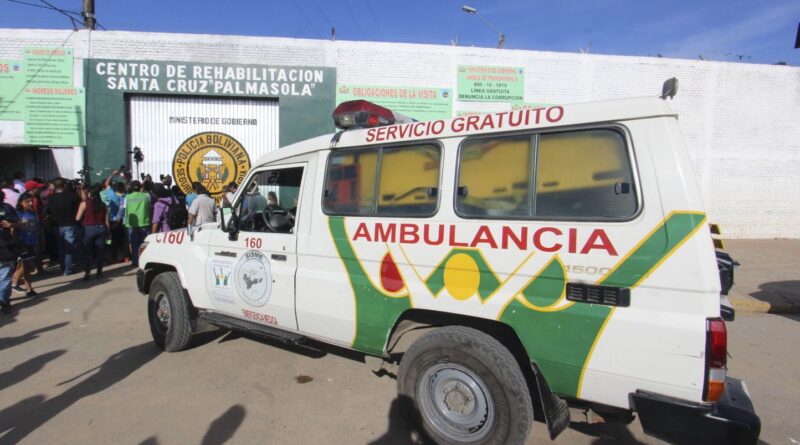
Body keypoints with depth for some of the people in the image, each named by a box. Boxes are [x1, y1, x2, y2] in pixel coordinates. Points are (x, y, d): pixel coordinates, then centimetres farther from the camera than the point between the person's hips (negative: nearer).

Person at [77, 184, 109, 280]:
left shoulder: (84, 203, -5)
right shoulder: (102, 205, 4)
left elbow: (78, 218, -4)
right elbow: (106, 220, 3)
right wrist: (107, 232, 12)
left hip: (89, 229, -2)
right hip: (101, 228, 3)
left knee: (87, 251, 5)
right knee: (100, 250, 8)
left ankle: (87, 272, 0)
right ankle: (99, 272, 12)